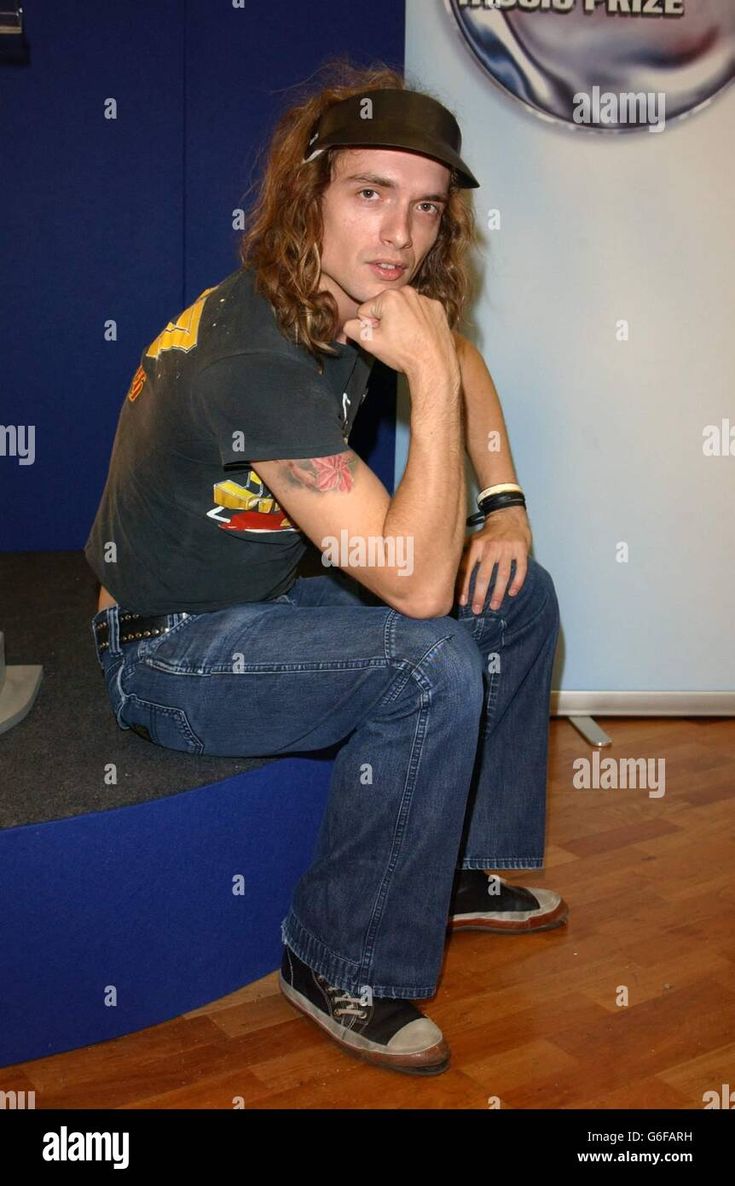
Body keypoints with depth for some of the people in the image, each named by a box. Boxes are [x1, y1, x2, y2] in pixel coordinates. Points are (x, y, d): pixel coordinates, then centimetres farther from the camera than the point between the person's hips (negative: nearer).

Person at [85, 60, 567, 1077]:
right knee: (433, 672, -30)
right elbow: (417, 585, -34)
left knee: (518, 597, 6)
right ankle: (342, 970, -8)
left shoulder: (350, 299, -4)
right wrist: (434, 378, -33)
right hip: (170, 655, -9)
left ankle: (463, 869, 21)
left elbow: (463, 361, 16)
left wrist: (506, 502, 3)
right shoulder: (256, 365, -32)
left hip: (266, 593, 9)